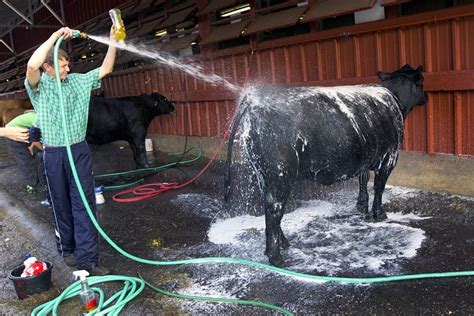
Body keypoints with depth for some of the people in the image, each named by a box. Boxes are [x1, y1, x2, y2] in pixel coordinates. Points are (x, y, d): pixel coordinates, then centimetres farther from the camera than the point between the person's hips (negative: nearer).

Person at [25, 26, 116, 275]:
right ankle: (67, 249, 28)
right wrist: (56, 36, -22)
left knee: (85, 203, -3)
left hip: (79, 150, 2)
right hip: (54, 154, -2)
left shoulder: (78, 80, 8)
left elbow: (105, 69, 10)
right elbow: (31, 66, -25)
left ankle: (87, 259, -1)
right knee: (62, 205, 10)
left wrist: (113, 41, 0)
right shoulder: (39, 86, -4)